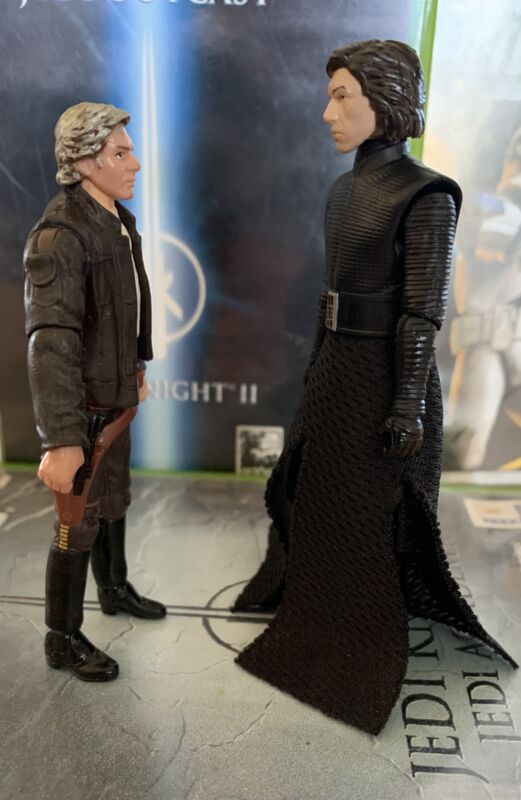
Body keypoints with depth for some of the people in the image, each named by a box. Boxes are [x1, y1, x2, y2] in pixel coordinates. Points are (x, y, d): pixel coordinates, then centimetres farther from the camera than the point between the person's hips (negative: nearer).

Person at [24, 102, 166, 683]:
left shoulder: (120, 221, 5)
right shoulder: (59, 237, -25)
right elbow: (50, 341, -35)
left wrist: (136, 371, 20)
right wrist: (60, 441, -41)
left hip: (115, 398, 8)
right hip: (80, 405, -8)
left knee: (113, 503, 23)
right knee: (80, 521, 4)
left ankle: (115, 590, 46)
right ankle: (62, 640, 25)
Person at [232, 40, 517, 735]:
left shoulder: (424, 196, -17)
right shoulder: (345, 190, 8)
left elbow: (423, 313, -18)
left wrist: (407, 409, -17)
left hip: (384, 373, -8)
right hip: (337, 366, 9)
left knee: (374, 508, 7)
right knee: (314, 485, 22)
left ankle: (369, 632, 31)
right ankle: (309, 591, 47)